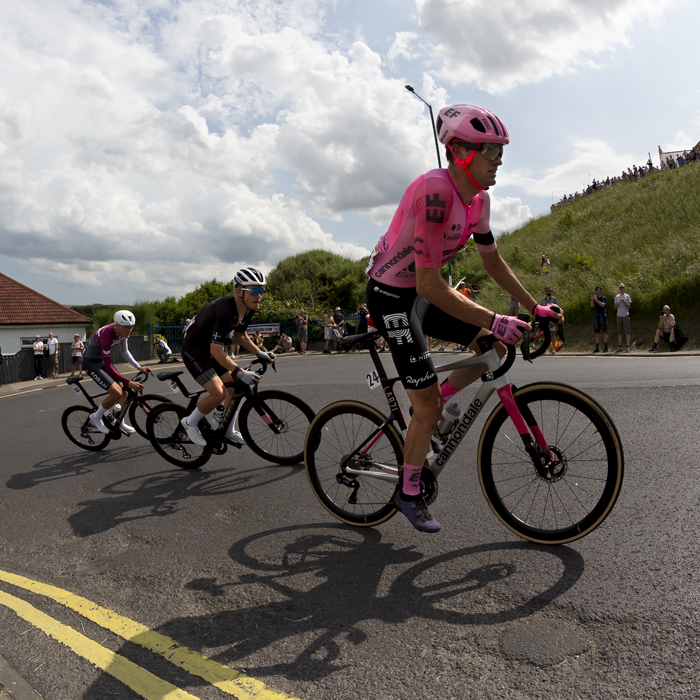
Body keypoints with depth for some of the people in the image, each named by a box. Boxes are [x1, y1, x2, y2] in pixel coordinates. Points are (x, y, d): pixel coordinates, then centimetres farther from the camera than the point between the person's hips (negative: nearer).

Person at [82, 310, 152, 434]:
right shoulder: (106, 335, -35)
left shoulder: (122, 331, -12)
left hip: (102, 361, 8)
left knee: (123, 390, 5)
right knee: (117, 393, -20)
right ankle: (96, 417, 2)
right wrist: (129, 383, -35)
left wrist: (139, 367, -6)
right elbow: (109, 368, -33)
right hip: (91, 363, -8)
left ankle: (120, 423, 19)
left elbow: (125, 352, 5)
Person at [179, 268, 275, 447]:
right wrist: (240, 372, -39)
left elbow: (240, 335, 12)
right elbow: (216, 350, -36)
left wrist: (259, 353, 1)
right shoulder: (226, 310, -34)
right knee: (219, 393, -20)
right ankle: (190, 422, 6)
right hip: (194, 350, -9)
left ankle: (229, 430, 25)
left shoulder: (248, 308, -6)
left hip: (211, 348, 9)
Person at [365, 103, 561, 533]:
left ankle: (434, 404, 18)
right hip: (390, 294, -8)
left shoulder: (478, 199, -1)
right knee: (427, 408, -5)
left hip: (422, 292, 8)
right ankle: (409, 494, 17)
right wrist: (494, 321, -30)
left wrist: (535, 307, 9)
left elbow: (493, 261, 11)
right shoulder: (435, 192, -29)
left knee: (496, 348, 2)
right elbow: (429, 285, -32)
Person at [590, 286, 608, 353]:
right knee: (597, 332, 4)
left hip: (603, 316, -5)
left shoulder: (604, 298, 0)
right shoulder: (595, 298, 14)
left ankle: (606, 348, -7)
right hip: (596, 317, 5)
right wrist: (592, 299, -19)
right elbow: (592, 306, -2)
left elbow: (603, 305, -18)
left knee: (604, 332, -7)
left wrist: (596, 300, -30)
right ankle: (597, 348, 5)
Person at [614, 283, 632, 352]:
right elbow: (615, 307, 8)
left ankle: (628, 347, -5)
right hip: (619, 316, 3)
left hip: (626, 316, -3)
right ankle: (619, 347, 7)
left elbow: (629, 307, -1)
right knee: (619, 332, 4)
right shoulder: (617, 297, 13)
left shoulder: (627, 296, 4)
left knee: (627, 332, -6)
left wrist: (624, 301, -14)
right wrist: (619, 302, -9)